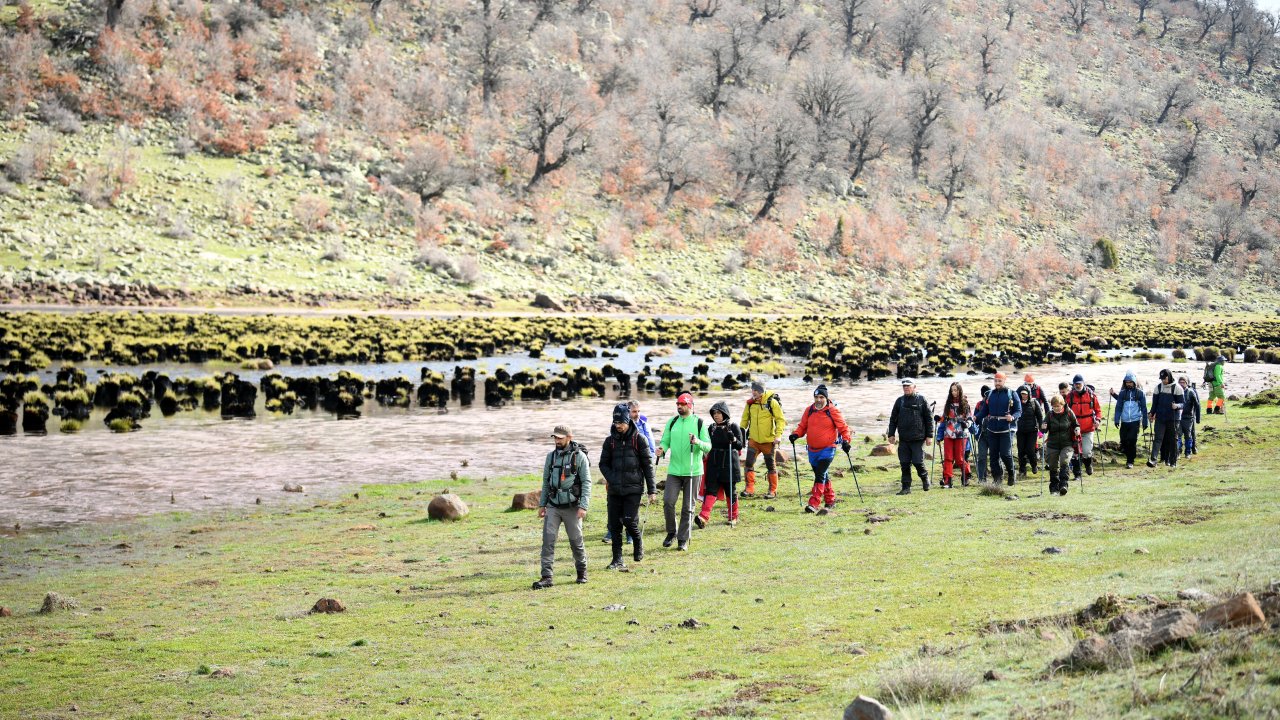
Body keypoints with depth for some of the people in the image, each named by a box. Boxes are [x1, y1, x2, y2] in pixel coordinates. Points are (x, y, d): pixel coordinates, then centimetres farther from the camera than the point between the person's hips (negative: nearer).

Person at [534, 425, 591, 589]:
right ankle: (546, 577, -10)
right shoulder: (551, 456, 8)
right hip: (553, 507, 3)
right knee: (548, 540, -8)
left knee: (576, 541, 6)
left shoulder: (579, 456, -5)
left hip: (572, 507, -3)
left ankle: (582, 572, 26)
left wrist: (583, 506, -16)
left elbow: (586, 482, -8)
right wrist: (542, 504, 12)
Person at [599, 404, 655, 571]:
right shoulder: (610, 440, 7)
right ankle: (617, 560, 9)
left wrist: (651, 490, -1)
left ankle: (638, 542, 20)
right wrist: (611, 479, -5)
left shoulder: (639, 439, -1)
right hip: (614, 490, 3)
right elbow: (603, 463, 14)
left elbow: (647, 465, 1)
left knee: (630, 521, -12)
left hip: (633, 488, -3)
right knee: (614, 525, 1)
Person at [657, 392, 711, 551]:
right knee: (668, 501, -10)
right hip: (674, 471, 2)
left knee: (688, 507, 2)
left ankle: (683, 539, 11)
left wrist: (698, 442, -23)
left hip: (693, 471, -2)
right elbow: (665, 441, 10)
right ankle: (671, 532, 11)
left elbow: (708, 447, -2)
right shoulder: (672, 422, 9)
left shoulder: (699, 423, 0)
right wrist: (662, 449, -12)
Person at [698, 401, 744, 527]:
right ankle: (704, 517, -20)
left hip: (729, 464, -3)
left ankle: (734, 517, 21)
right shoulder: (712, 428, 10)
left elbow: (740, 445, -5)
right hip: (713, 464, 3)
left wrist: (733, 439, -23)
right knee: (711, 490, -7)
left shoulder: (733, 427, -2)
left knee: (730, 491, 6)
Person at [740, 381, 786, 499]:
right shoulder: (750, 403, 1)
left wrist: (778, 435, -19)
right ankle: (750, 489, -1)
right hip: (753, 439, 4)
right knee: (749, 463, -7)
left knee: (770, 466, 7)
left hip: (768, 440, -3)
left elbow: (781, 419, -10)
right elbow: (745, 418, 14)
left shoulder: (772, 402, -12)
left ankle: (773, 490, 18)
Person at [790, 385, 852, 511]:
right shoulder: (809, 411, 6)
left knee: (820, 475, -15)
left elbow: (843, 427, -2)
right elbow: (802, 426, 14)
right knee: (823, 476, 15)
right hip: (812, 450, 6)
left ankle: (814, 503, -20)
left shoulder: (833, 411, -6)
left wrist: (845, 440, -15)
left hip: (827, 449, -6)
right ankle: (830, 500, 30)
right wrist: (796, 434, -4)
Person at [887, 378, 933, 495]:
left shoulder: (921, 400, 1)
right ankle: (906, 487, 7)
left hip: (918, 439, -3)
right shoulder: (899, 401, 10)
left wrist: (929, 436, -2)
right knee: (905, 464, 1)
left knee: (918, 462, -4)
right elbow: (893, 419, 14)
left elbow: (929, 419, 2)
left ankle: (925, 478, 24)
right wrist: (891, 434, 7)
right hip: (903, 439, 3)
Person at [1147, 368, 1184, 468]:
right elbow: (1155, 402, 17)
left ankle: (1173, 461, 13)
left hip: (1173, 418, -2)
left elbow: (1182, 403, -4)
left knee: (1173, 440, 4)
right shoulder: (1158, 387, 8)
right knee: (1158, 438, -7)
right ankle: (1153, 459, -17)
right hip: (1160, 418, 2)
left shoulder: (1177, 388, -3)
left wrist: (1177, 406, -25)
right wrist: (1152, 413, 12)